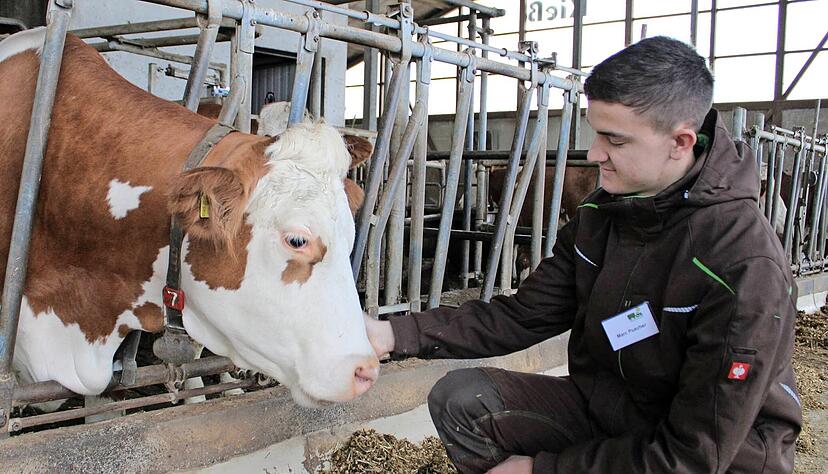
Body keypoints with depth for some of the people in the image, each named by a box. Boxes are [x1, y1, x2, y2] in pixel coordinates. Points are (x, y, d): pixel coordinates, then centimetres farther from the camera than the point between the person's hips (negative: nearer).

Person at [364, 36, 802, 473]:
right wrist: (395, 334, -14)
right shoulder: (599, 215, -3)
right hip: (602, 407, 7)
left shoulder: (747, 268, -26)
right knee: (460, 397, -7)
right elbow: (523, 315, -3)